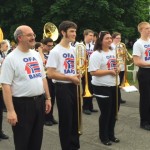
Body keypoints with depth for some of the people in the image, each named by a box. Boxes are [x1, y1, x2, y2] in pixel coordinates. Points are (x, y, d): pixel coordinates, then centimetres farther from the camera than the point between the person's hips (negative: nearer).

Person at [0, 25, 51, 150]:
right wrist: (10, 110, -21)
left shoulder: (36, 55, 9)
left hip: (39, 102, 6)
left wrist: (48, 98, 12)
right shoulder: (11, 58, -12)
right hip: (22, 104, -6)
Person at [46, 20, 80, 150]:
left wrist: (78, 74, -2)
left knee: (75, 118, 15)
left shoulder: (73, 50, 10)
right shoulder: (55, 51, -13)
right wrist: (70, 78, -18)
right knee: (66, 120, 3)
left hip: (74, 86, 7)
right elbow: (50, 74, -18)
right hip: (63, 87, -7)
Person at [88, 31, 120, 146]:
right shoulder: (96, 54, -14)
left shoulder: (113, 52, 11)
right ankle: (104, 137, 21)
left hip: (114, 86, 8)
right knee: (105, 113, 3)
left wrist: (117, 69, -2)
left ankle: (111, 134, 32)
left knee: (114, 112, 15)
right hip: (102, 88, -8)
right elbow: (93, 72, -22)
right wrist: (110, 71, -20)